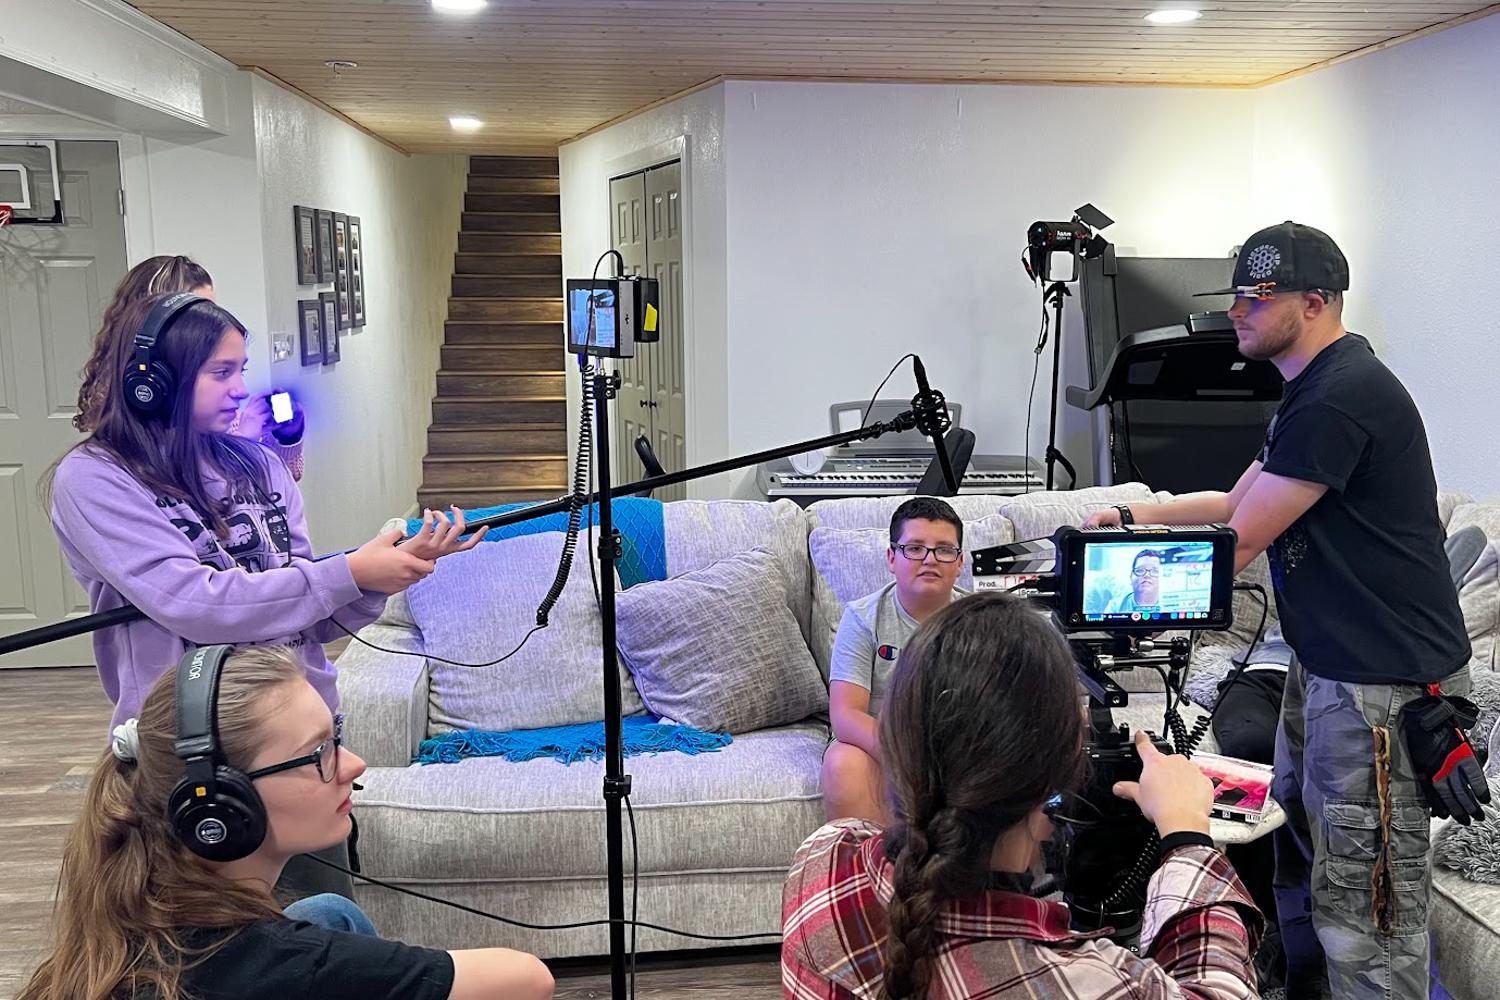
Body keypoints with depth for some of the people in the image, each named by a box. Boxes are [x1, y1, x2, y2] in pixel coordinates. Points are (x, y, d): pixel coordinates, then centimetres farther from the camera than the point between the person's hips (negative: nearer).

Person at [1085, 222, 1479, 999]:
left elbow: (1237, 543, -18)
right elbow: (1237, 504, 17)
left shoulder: (1342, 397, -20)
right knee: (1299, 856, 20)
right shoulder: (1311, 393, 14)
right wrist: (1131, 516, 4)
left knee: (1362, 897, -1)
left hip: (1383, 681, -10)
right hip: (1325, 665, 11)